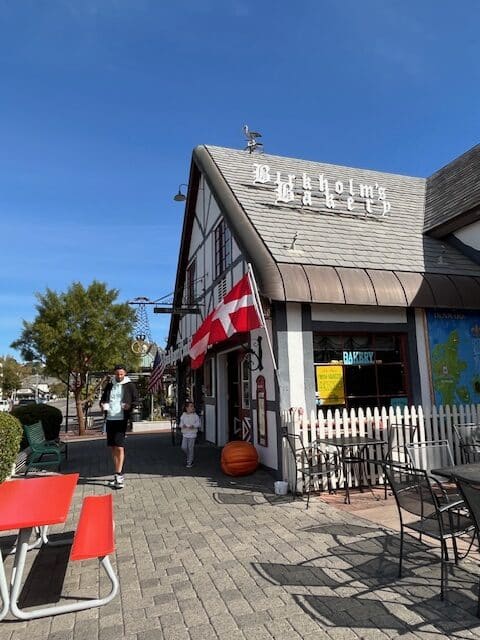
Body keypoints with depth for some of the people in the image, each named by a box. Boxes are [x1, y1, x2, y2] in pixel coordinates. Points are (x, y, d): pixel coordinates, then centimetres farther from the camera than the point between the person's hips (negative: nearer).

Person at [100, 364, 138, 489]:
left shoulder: (129, 385, 0)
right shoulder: (109, 386, 13)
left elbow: (137, 400, -1)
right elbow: (102, 399, 22)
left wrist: (130, 406, -21)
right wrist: (103, 405, -1)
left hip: (121, 419, -5)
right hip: (109, 419, 5)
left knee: (119, 447, -10)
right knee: (113, 448, 11)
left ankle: (119, 476, -7)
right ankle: (118, 474, 22)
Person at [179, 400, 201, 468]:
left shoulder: (195, 415, -4)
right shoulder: (183, 415, 2)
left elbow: (198, 423, -4)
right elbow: (181, 422, 8)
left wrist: (193, 426, -22)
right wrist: (182, 426, -14)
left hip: (192, 434, -3)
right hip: (185, 434, 3)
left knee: (190, 448, -1)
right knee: (184, 447, 1)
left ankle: (189, 462, 11)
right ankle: (189, 457, 31)